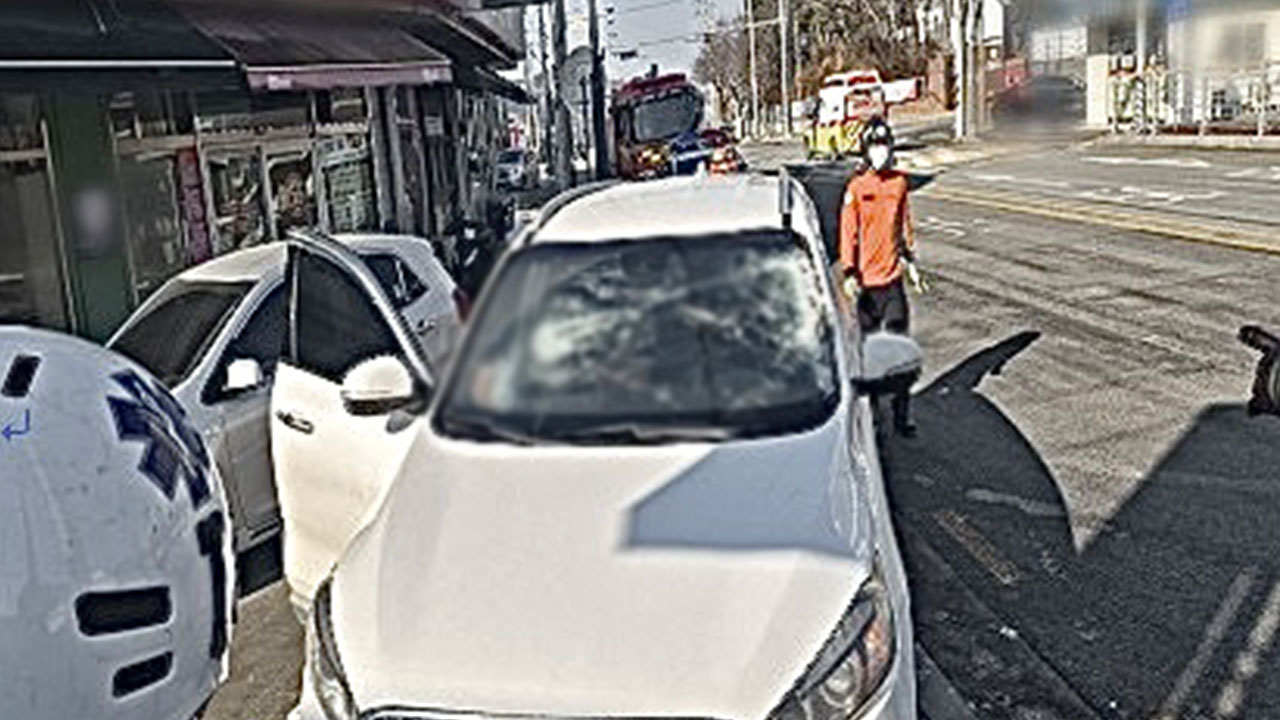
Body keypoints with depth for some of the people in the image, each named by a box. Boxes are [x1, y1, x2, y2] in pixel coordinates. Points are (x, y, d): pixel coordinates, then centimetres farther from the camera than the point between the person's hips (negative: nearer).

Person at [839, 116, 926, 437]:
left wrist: (910, 262, 15)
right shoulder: (856, 187, -7)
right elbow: (848, 232, -6)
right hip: (867, 279, -3)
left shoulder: (899, 183, 6)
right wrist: (849, 273, -13)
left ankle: (902, 416, 12)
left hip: (893, 277, 3)